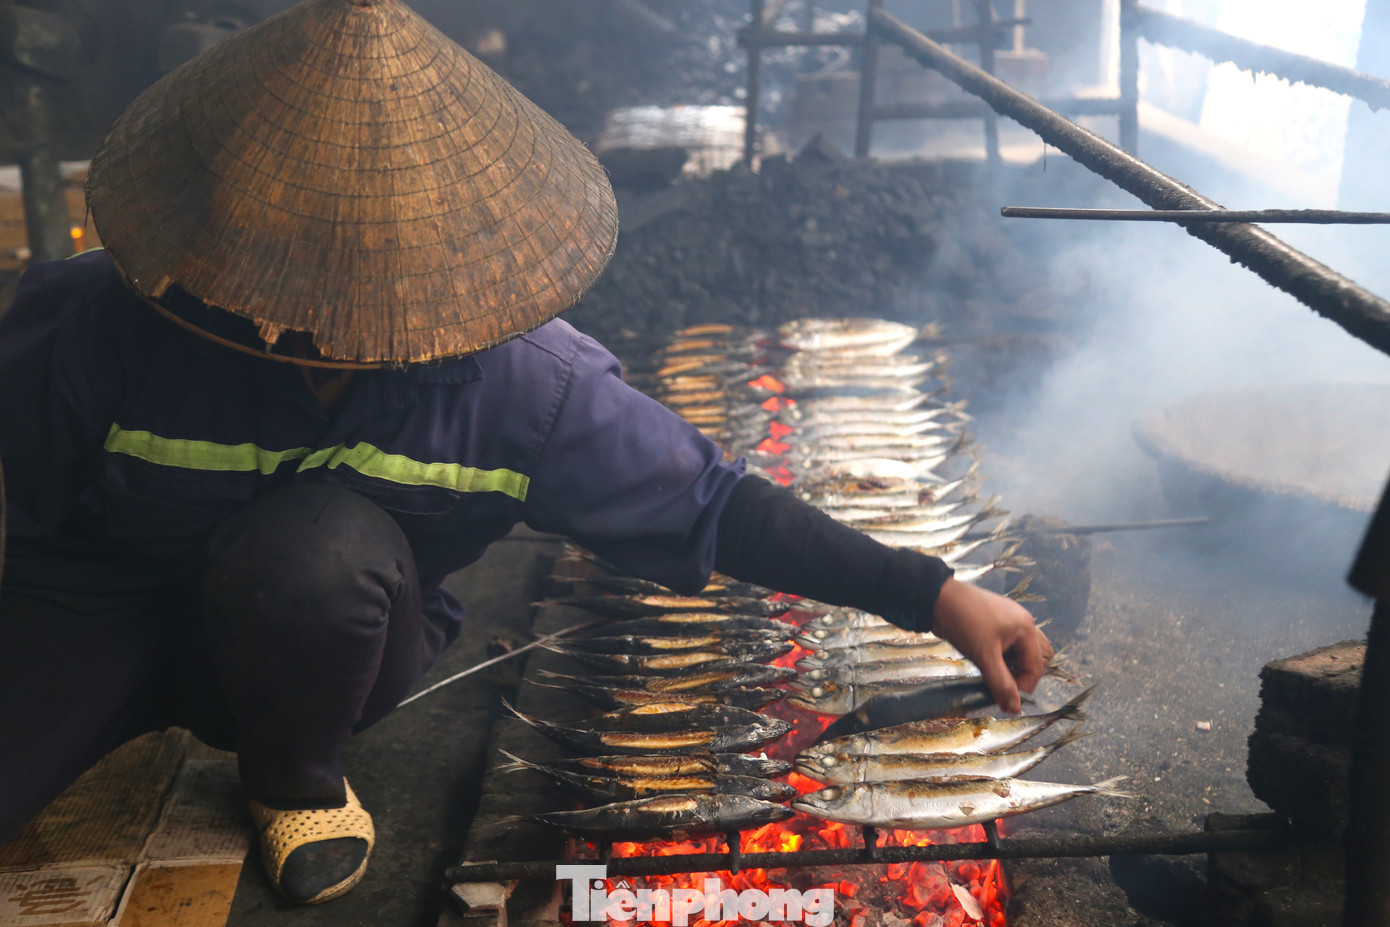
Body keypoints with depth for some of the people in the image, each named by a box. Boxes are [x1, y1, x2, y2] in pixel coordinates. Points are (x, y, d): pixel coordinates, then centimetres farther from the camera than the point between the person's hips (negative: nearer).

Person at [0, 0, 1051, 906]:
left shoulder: (522, 380, -25)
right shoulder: (107, 328, -28)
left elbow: (716, 504, -17)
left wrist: (936, 596, -16)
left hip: (326, 628, 1)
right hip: (95, 606, -1)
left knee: (320, 543, -36)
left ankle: (295, 778, -3)